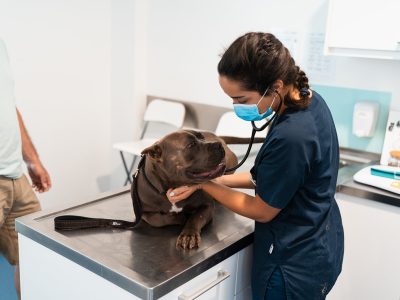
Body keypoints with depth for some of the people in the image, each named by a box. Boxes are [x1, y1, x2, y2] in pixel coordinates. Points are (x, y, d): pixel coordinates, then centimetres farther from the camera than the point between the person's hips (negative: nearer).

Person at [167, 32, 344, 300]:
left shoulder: (290, 137, -34)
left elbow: (262, 212, -18)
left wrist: (203, 183, -11)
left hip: (296, 266, -8)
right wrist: (220, 178, 1)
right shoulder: (310, 100, -6)